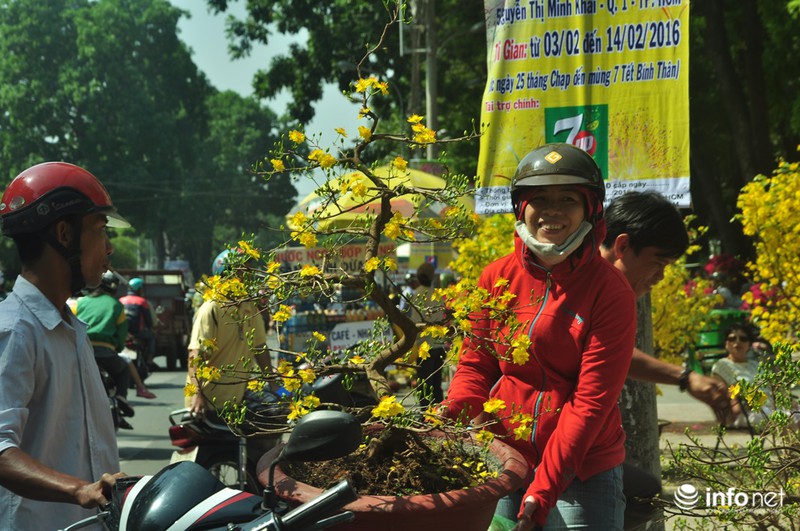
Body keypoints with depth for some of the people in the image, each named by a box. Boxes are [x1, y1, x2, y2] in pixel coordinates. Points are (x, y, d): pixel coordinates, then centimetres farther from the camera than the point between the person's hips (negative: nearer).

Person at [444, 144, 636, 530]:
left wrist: (542, 491, -20)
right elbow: (474, 366, 5)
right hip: (503, 464, 3)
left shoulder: (610, 292, -9)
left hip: (581, 472, -3)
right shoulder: (497, 278, 2)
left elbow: (592, 400, -14)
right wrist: (458, 423, -16)